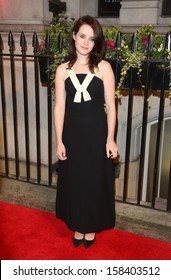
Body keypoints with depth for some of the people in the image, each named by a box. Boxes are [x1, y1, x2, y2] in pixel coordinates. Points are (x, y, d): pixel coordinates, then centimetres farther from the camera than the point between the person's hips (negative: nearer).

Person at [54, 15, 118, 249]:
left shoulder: (104, 67, -4)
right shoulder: (63, 70, 1)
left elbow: (110, 105, -3)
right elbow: (59, 107, 0)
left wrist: (110, 138, -7)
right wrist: (59, 141, -3)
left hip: (97, 133, -1)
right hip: (72, 133, 2)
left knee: (95, 180, 10)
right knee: (74, 180, 12)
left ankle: (91, 227, 33)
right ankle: (77, 226, 34)